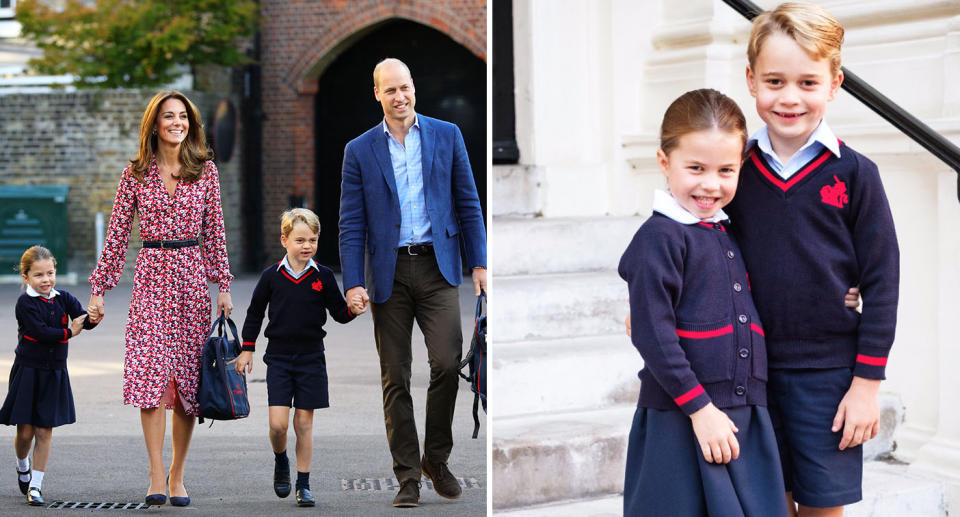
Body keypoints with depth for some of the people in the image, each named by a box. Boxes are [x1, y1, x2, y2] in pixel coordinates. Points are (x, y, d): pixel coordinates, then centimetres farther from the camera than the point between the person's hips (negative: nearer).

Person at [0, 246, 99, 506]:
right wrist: (69, 332, -13)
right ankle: (22, 466, 33)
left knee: (45, 431, 2)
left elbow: (83, 320, -9)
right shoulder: (25, 302, -9)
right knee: (25, 431, 2)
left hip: (54, 374, 3)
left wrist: (94, 318, -31)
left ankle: (35, 485, 9)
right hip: (28, 371, -3)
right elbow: (39, 331, -19)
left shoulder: (63, 298, 3)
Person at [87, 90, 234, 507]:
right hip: (151, 276, -1)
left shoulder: (205, 170, 6)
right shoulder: (136, 174, 3)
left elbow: (214, 231, 9)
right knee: (150, 374, -13)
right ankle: (156, 477, -14)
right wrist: (99, 289, 3)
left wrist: (223, 286, 5)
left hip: (193, 276, 1)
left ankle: (177, 475, 12)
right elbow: (116, 234, 5)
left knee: (188, 377, 2)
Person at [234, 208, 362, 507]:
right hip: (279, 358, 0)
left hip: (311, 359, 0)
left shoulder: (323, 276, 0)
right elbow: (255, 313, 10)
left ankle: (303, 484, 12)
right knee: (278, 423, -9)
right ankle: (281, 463, 23)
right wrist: (246, 350, 9)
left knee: (304, 423, 2)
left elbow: (339, 313, 4)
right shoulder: (272, 276, 0)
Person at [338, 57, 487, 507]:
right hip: (389, 272, 0)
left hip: (437, 267, 0)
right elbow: (351, 224, 4)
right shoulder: (359, 150, 6)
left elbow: (468, 203, 10)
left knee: (447, 361, -14)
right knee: (395, 378, 2)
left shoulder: (446, 136, 8)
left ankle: (436, 458, 6)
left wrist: (479, 263, 3)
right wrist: (352, 283, -5)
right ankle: (408, 477, 9)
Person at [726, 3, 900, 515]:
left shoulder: (853, 175, -6)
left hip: (827, 375, -2)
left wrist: (867, 383, -7)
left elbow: (881, 281, -5)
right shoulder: (736, 170, 1)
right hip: (752, 370, 2)